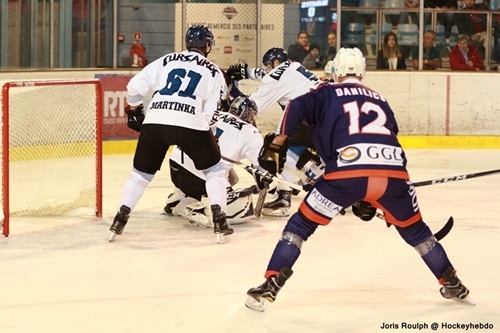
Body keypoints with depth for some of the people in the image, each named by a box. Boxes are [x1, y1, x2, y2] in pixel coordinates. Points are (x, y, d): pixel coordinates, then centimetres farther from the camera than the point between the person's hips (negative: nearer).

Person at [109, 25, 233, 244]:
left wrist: (134, 111, 30)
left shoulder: (167, 61, 21)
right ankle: (219, 222, 8)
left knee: (141, 172, 19)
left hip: (155, 121, 2)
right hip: (190, 124, -2)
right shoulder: (213, 72, 16)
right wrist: (208, 135, 23)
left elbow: (135, 87, 13)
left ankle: (119, 220, 12)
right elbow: (210, 111, 9)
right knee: (214, 169, 17)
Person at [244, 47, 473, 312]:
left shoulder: (328, 94, 20)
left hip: (347, 172, -3)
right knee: (414, 229, 28)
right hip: (393, 171, 3)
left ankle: (269, 287, 4)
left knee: (301, 224, 12)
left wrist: (278, 141, 12)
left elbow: (298, 108, 1)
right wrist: (369, 197, 37)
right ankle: (451, 283, 34)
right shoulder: (379, 100, 32)